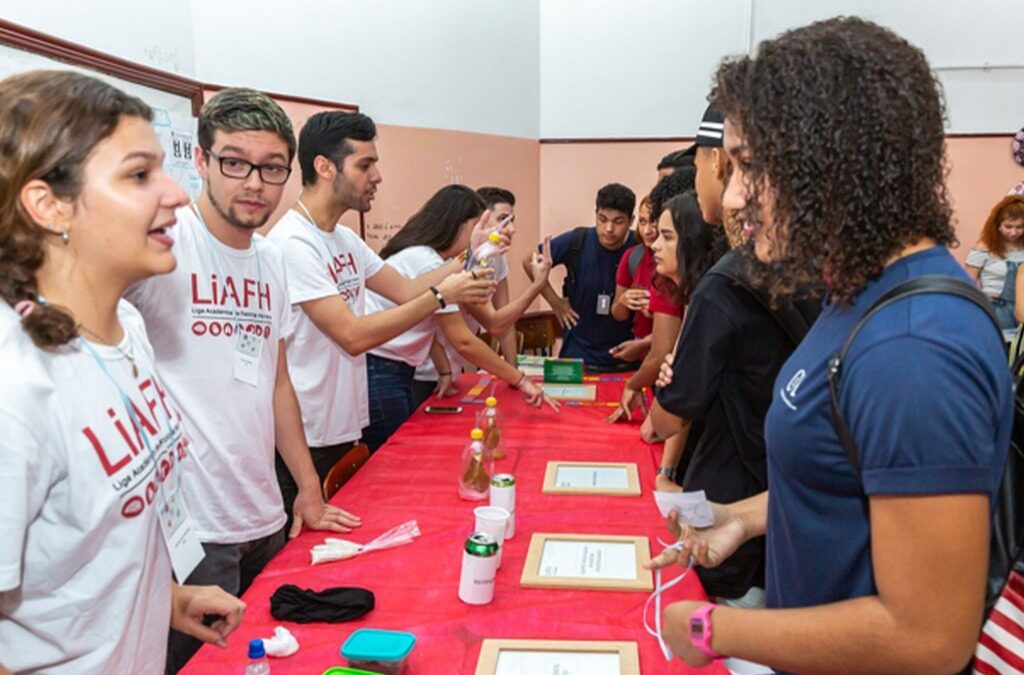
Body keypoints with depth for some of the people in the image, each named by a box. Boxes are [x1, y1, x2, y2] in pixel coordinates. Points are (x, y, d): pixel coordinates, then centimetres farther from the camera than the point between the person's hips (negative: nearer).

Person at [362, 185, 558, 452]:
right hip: (379, 373, -10)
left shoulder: (419, 256, 13)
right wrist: (520, 380, -15)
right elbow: (463, 342, -20)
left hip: (391, 371, 10)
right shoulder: (427, 263, -19)